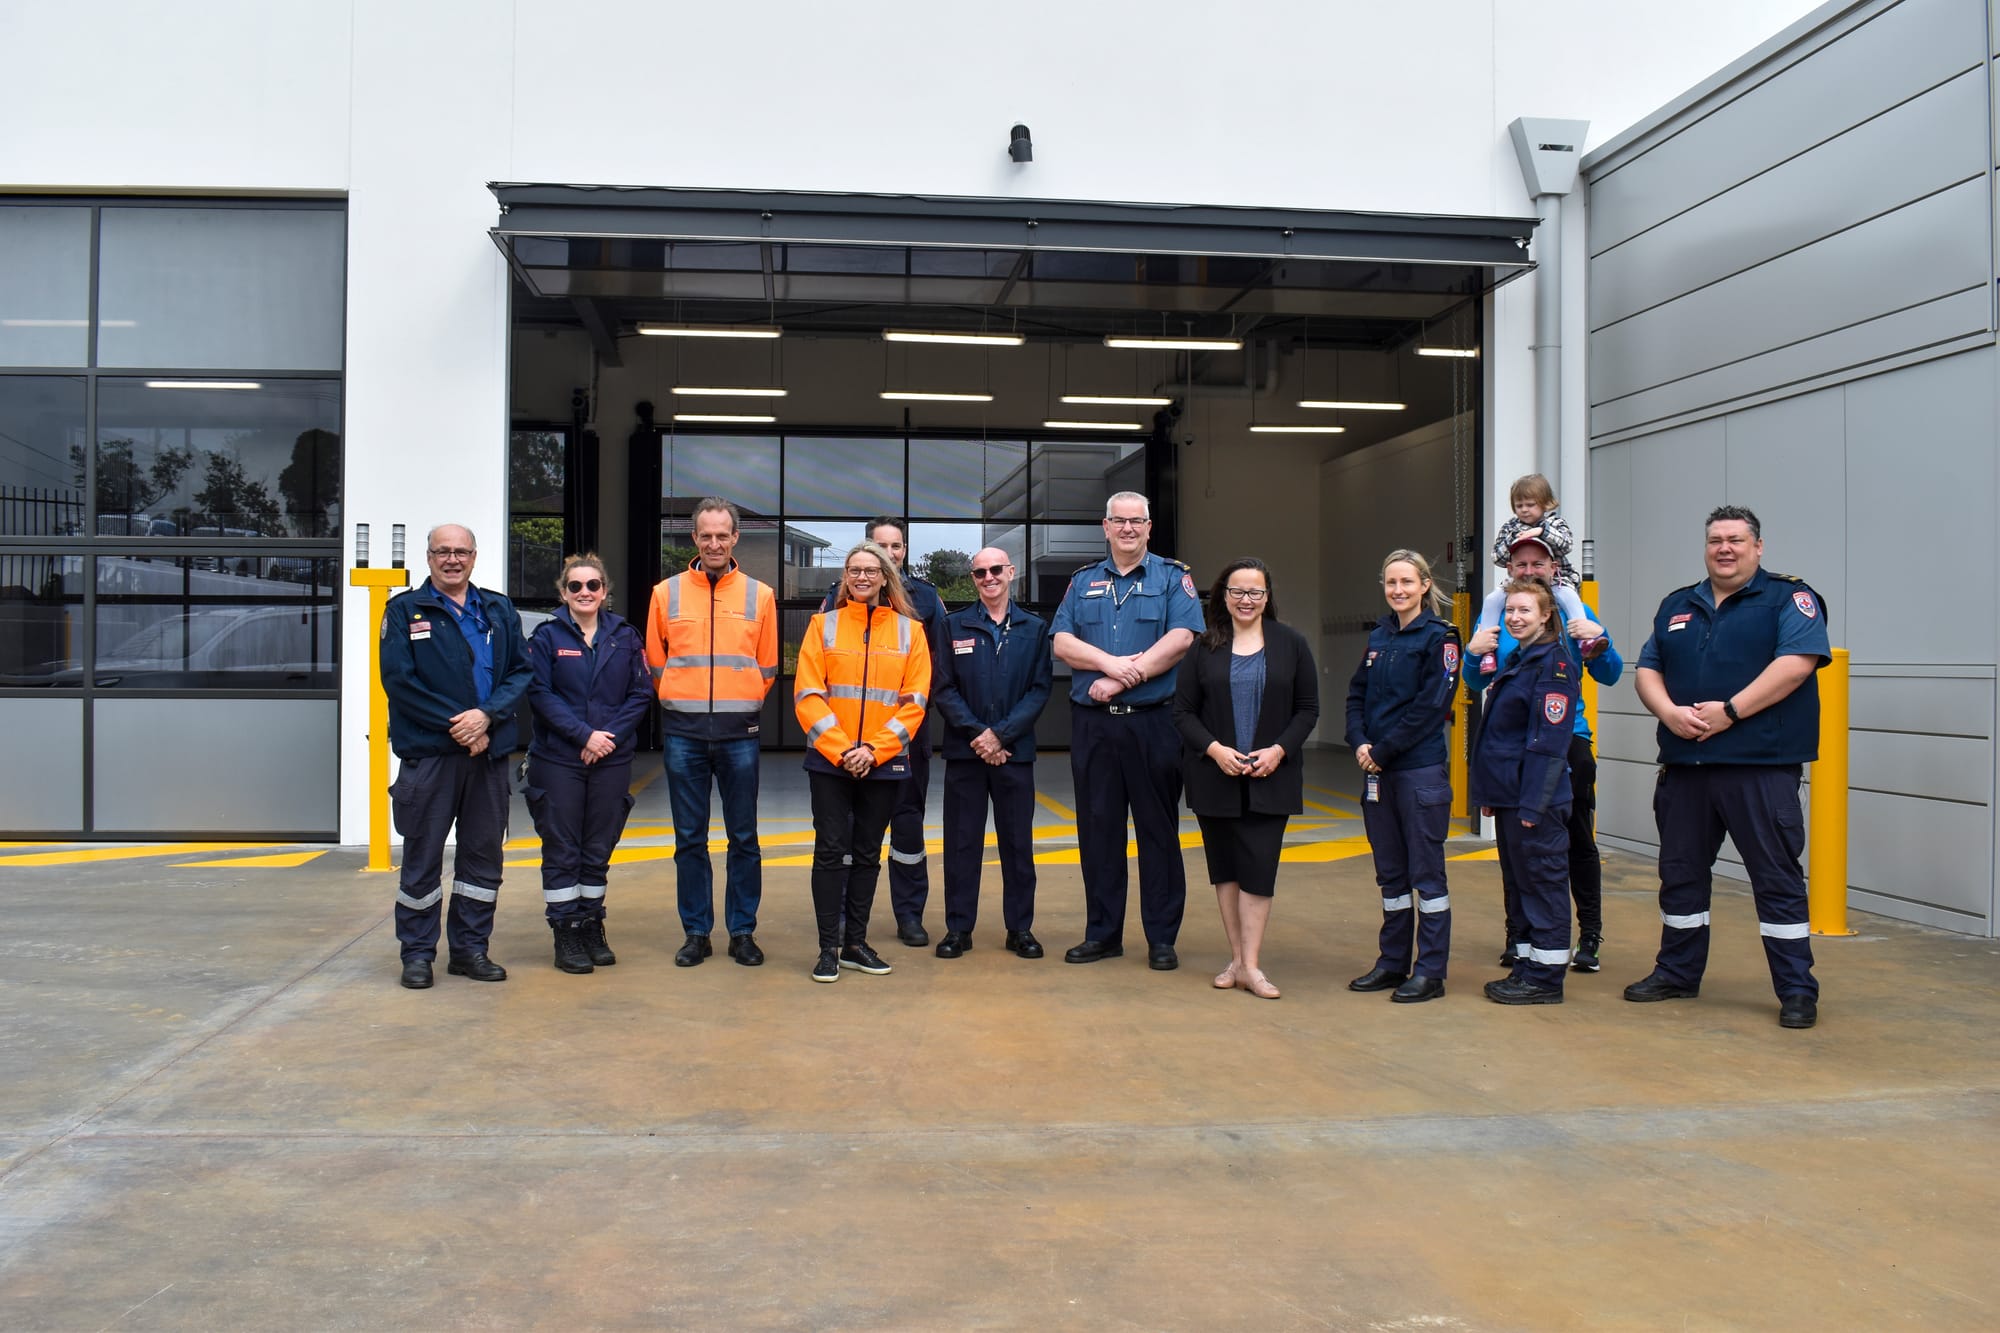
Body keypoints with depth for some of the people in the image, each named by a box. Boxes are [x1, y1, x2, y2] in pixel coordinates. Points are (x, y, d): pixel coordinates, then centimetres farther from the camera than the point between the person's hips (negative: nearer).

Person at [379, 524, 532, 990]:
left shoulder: (499, 610, 12)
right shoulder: (404, 610, 3)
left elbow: (522, 671, 5)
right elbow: (398, 680, -7)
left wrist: (487, 715, -12)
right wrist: (456, 725, -13)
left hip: (490, 753, 4)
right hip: (427, 754, -3)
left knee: (484, 854, 9)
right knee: (422, 856, 3)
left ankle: (470, 947, 21)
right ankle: (417, 952, 14)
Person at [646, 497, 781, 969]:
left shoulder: (759, 595, 5)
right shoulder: (667, 593, 5)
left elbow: (767, 667, 11)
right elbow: (654, 662, 13)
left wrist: (740, 706, 8)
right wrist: (685, 703, 11)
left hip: (739, 733, 0)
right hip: (683, 733, 1)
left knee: (743, 837, 5)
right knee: (689, 838, 6)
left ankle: (743, 932, 14)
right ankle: (695, 932, 16)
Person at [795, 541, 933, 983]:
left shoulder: (910, 630, 5)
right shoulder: (824, 625, 4)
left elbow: (915, 700, 0)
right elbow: (808, 694, -3)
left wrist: (874, 749, -10)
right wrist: (841, 749, -13)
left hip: (885, 761, 1)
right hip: (829, 761, -1)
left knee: (867, 854, 9)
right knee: (830, 851, -2)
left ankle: (856, 943, 18)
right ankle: (829, 949, 5)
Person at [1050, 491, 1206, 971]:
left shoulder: (1173, 578, 3)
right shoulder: (1083, 581, 14)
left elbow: (1180, 639, -11)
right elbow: (1062, 643, 3)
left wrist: (1120, 680, -15)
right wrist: (1109, 662, -15)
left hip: (1154, 722, -3)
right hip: (1092, 725, 3)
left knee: (1158, 830, 2)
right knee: (1098, 829, 8)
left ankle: (1162, 938, 10)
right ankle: (1102, 933, 18)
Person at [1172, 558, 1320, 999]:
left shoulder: (1291, 644, 3)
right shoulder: (1204, 648, 3)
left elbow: (1308, 709, 4)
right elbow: (1183, 710, 2)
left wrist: (1279, 749, -10)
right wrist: (1214, 748, -13)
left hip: (1271, 777, -1)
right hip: (1214, 776, 1)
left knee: (1258, 868, -5)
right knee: (1224, 865, 7)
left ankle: (1250, 964, 0)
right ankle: (1237, 957, 17)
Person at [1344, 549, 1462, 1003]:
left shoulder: (1439, 636, -7)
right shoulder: (1379, 636, 13)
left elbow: (1431, 705, -14)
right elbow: (1357, 694, 11)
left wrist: (1384, 751, -15)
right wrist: (1359, 743, -6)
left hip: (1421, 770, -6)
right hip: (1377, 769, 7)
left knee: (1426, 872, 1)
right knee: (1390, 872, 13)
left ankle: (1430, 970, 8)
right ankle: (1393, 961, 23)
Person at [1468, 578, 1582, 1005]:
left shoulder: (1554, 664, -13)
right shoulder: (1516, 661, 16)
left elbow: (1549, 742, -18)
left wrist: (1532, 804, -21)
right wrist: (1489, 793, 15)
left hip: (1535, 800, -9)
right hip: (1509, 795, 9)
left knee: (1543, 882, -1)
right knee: (1521, 882, 15)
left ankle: (1546, 978, 7)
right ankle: (1527, 966, 24)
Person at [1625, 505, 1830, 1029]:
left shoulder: (1789, 598, 1)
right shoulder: (1677, 606, 16)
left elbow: (1796, 663, -14)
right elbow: (1648, 670, 11)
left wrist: (1730, 711, -20)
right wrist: (1670, 712, -9)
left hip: (1761, 767, -5)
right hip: (1684, 765, 5)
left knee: (1777, 878, -1)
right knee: (1680, 872, 13)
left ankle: (1797, 990, 8)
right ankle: (1678, 972, 27)